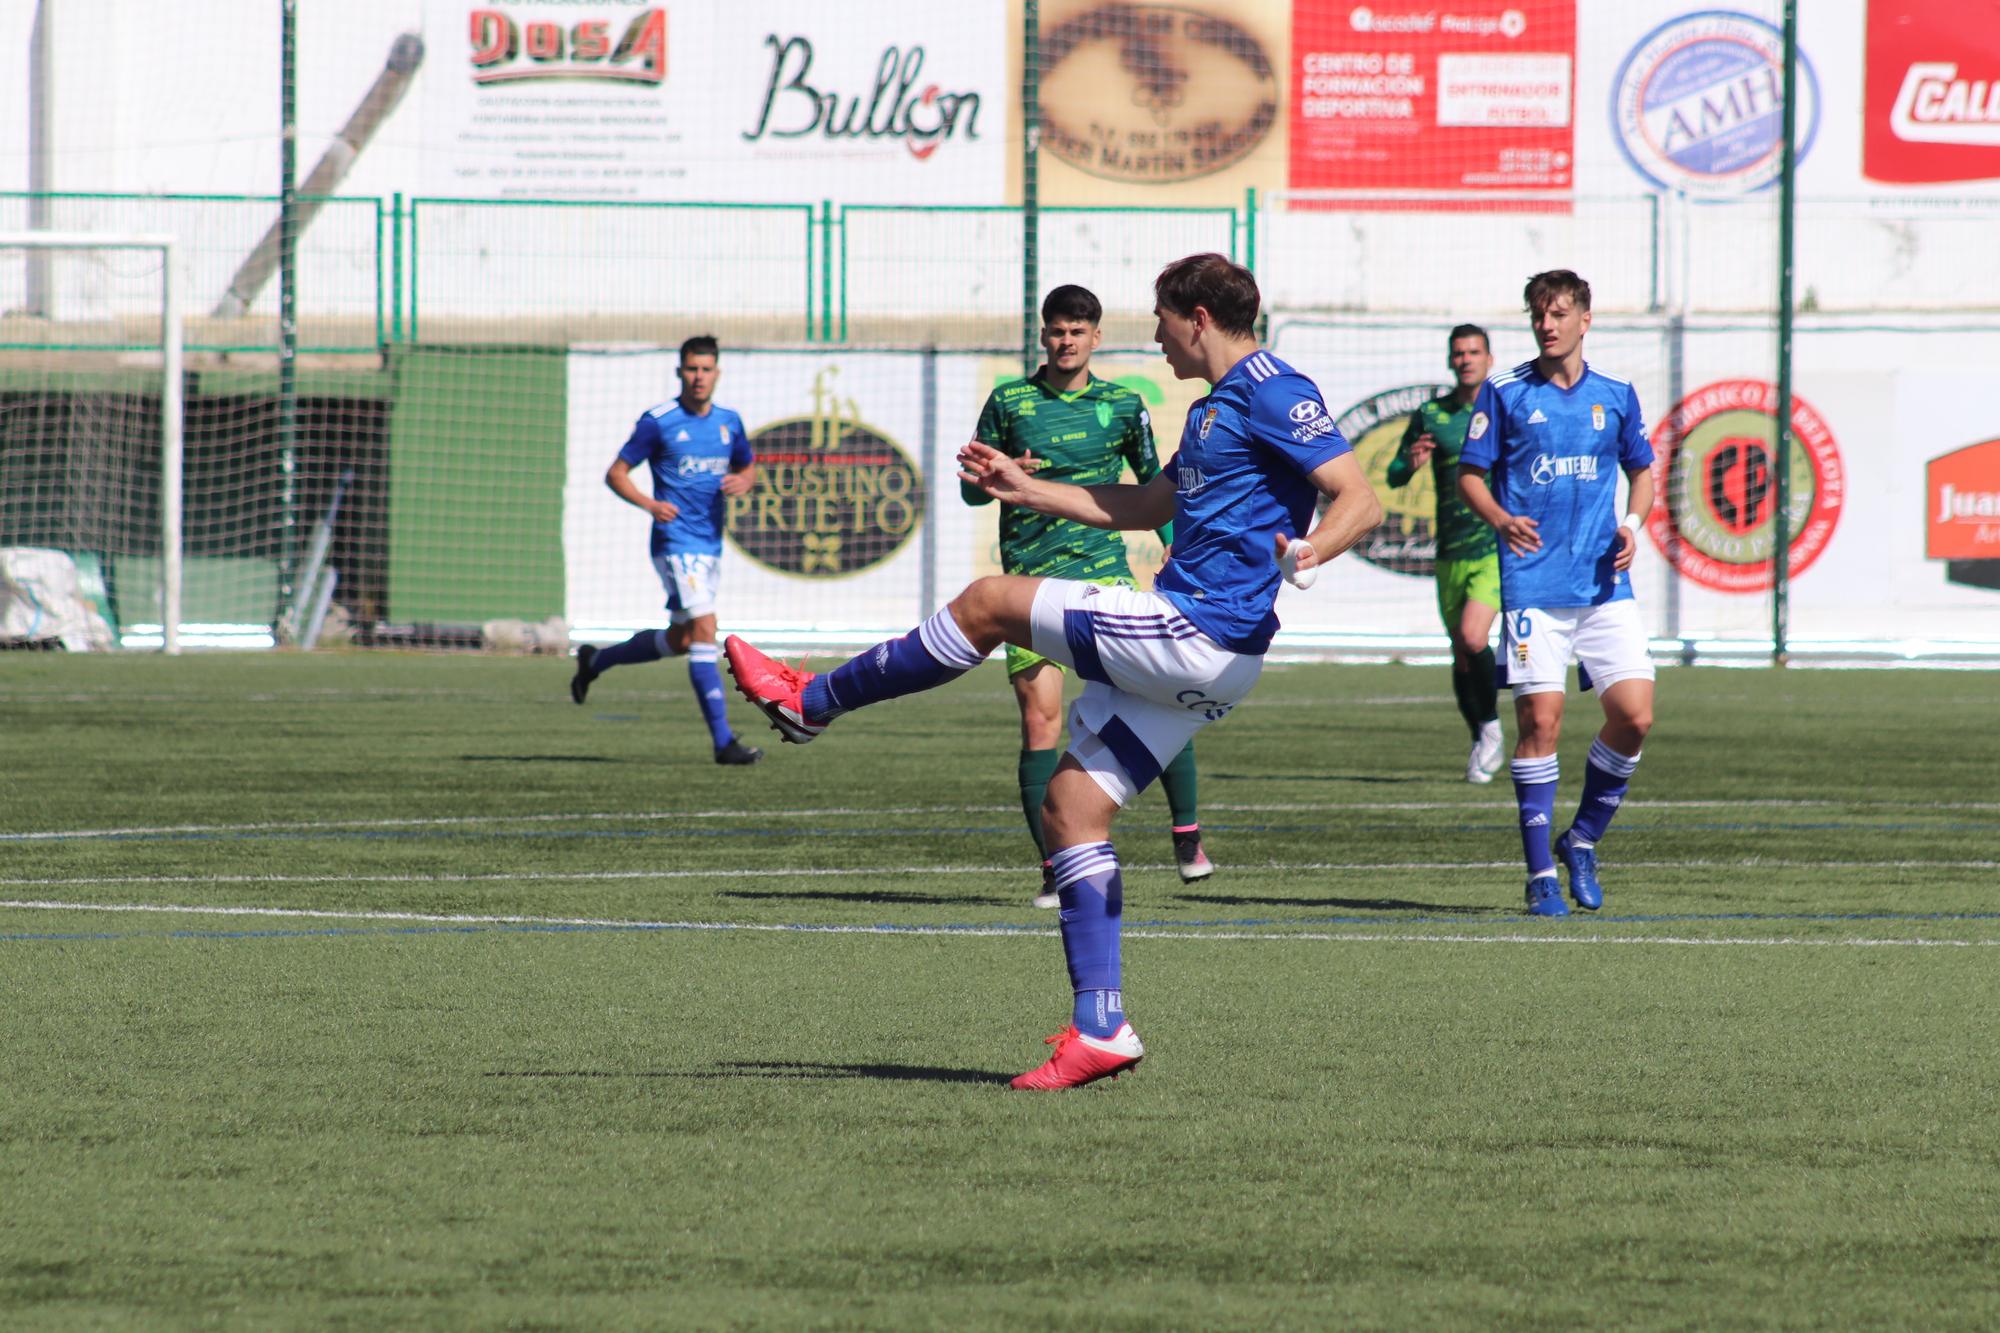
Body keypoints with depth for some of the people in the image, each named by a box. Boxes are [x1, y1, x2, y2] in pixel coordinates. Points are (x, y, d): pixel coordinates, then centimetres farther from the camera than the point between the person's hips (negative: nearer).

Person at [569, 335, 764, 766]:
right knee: (704, 630, -16)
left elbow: (749, 467, 23)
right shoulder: (658, 422, -8)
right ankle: (723, 742, -18)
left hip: (711, 545, 7)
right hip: (676, 543, -7)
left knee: (679, 640, 16)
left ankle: (595, 661, 40)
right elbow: (615, 474, -4)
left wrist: (742, 481, -3)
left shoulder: (729, 422, 8)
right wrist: (650, 504, -22)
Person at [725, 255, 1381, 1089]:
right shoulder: (1217, 407, 21)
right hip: (1195, 652, 10)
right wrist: (1024, 489, 34)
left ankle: (810, 703, 9)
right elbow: (1149, 506, 34)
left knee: (988, 604, -6)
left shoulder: (1272, 393, -10)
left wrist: (1309, 550, -37)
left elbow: (1361, 501, -17)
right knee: (1071, 804, 7)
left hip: (1195, 636, -10)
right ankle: (1099, 1028, 5)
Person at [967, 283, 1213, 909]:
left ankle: (1187, 836, 4)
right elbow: (970, 489, 10)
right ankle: (1054, 868, -2)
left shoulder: (1122, 405, 9)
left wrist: (1175, 544, 10)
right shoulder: (1009, 402, 6)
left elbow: (1152, 479, 22)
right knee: (1039, 716, -7)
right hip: (1029, 577, -1)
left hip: (1103, 570, 1)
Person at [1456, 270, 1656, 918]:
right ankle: (1541, 872, 1)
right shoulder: (1504, 395, 2)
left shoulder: (1616, 396, 9)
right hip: (1533, 585, -3)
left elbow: (1642, 471, 21)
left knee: (1634, 715, -7)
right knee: (1539, 720, -8)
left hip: (1606, 585, 3)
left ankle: (1583, 841, 15)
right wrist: (1502, 520, -15)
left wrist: (1632, 525, 1)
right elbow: (1470, 474, 4)